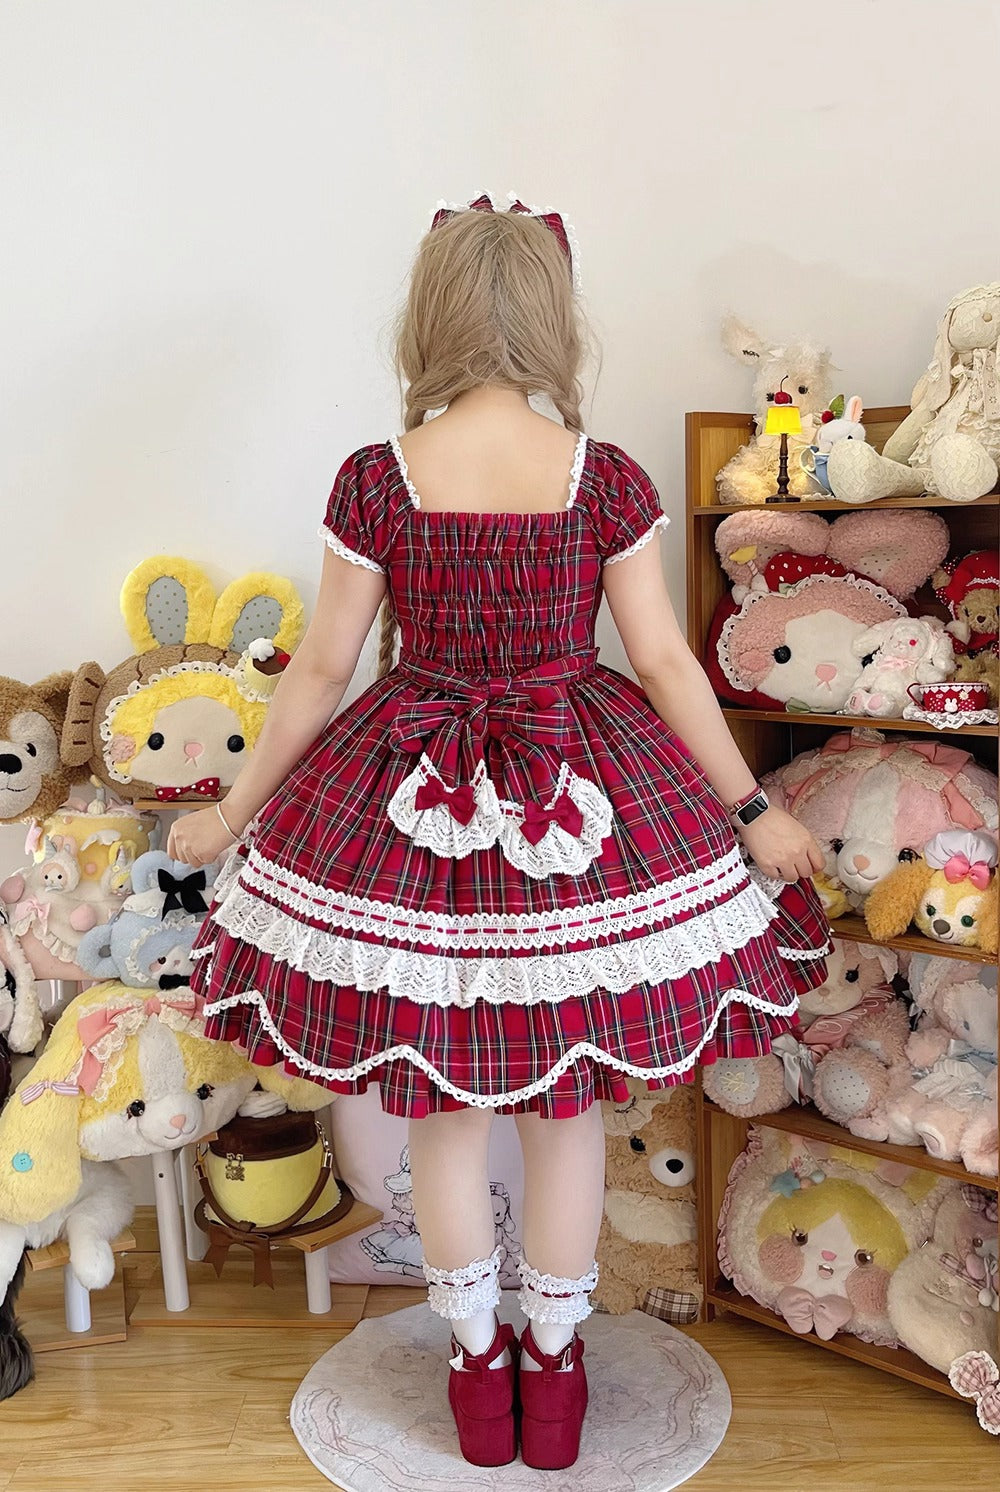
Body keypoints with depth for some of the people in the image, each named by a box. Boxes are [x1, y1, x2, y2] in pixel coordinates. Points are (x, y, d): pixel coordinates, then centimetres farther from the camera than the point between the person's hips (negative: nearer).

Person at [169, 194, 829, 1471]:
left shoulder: (375, 481, -9)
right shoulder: (606, 479, -9)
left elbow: (322, 669, -4)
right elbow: (665, 664, -5)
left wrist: (234, 812, 10)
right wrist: (755, 813, 7)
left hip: (411, 812, 0)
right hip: (581, 813, 1)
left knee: (443, 1114, 17)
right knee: (565, 1109, 18)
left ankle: (476, 1365, 35)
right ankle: (554, 1365, 35)